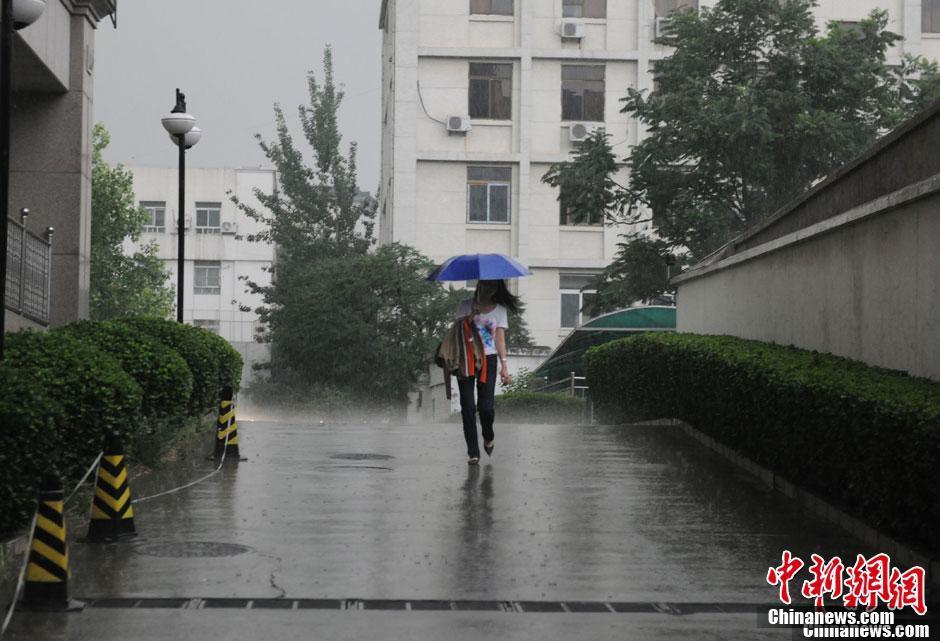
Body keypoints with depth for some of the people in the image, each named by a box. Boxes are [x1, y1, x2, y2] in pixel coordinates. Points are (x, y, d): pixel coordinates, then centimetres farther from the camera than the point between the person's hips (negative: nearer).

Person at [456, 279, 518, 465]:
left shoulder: (500, 310, 8)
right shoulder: (465, 306, 9)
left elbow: (500, 339, 3)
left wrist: (504, 365, -6)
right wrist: (470, 316, -13)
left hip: (488, 360, 0)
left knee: (486, 406, -9)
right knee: (468, 407, -5)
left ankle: (488, 438, 23)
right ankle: (473, 452, 1)